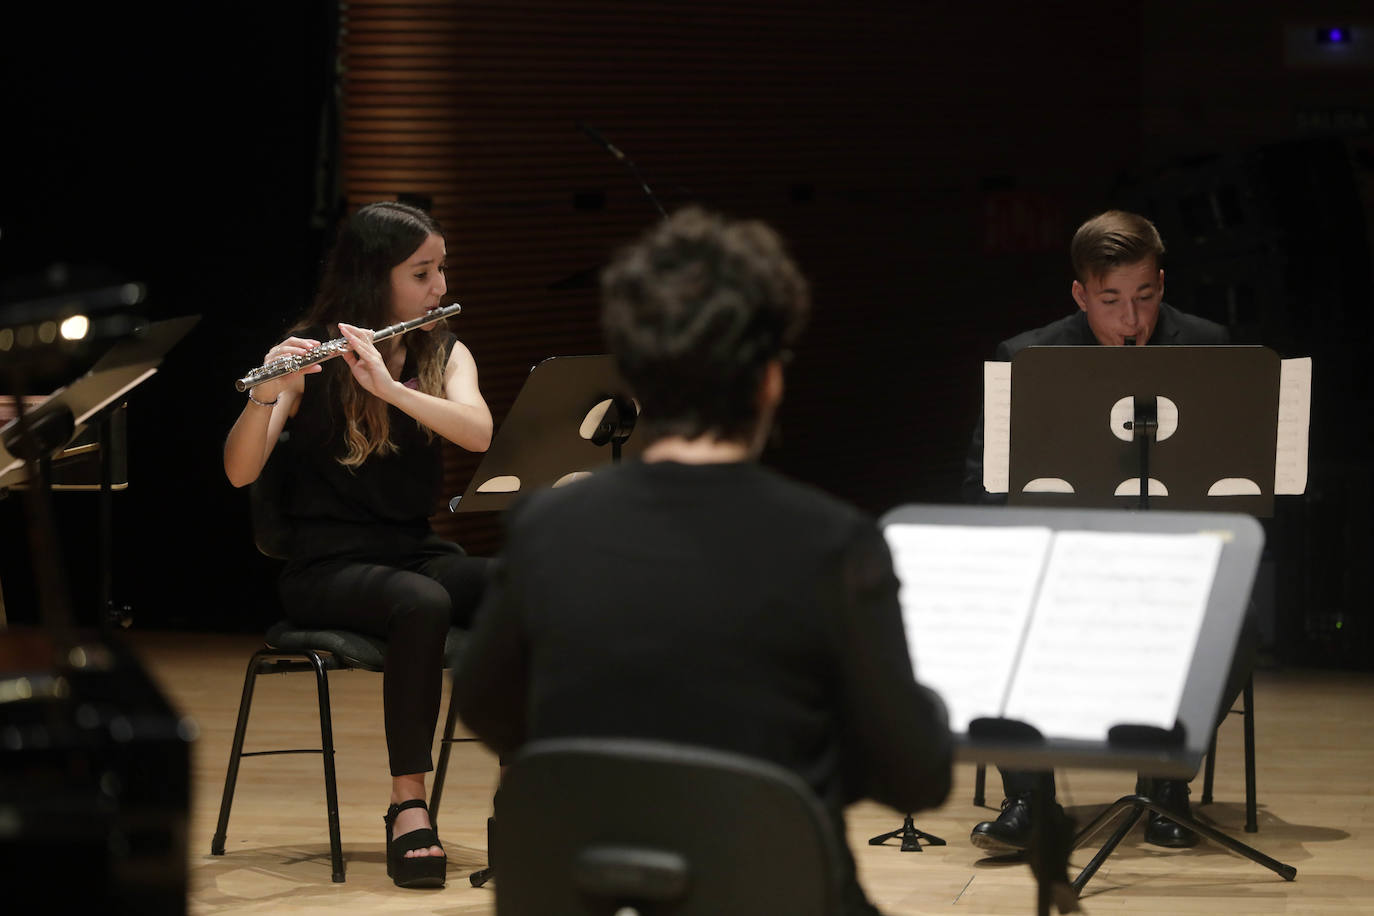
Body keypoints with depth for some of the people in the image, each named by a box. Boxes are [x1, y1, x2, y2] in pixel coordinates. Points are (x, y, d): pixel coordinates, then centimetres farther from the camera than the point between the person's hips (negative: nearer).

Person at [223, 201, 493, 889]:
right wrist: (265, 394, -31)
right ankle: (408, 806, -31)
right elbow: (240, 472, -12)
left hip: (416, 550, 4)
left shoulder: (443, 355, 11)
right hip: (328, 566, -4)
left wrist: (388, 385, -25)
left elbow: (478, 432, -11)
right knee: (424, 605, -38)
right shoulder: (305, 356, -1)